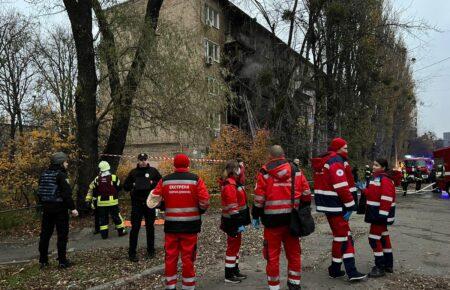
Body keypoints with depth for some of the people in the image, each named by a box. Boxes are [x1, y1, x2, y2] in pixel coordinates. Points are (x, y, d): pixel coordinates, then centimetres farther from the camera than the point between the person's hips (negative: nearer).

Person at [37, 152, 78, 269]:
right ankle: (62, 261, 4)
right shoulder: (61, 175, -14)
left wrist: (43, 205, 20)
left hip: (47, 208, 7)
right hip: (60, 208, -7)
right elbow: (66, 194, -20)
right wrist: (72, 208, -17)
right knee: (62, 234, 1)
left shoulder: (44, 175, 9)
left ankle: (43, 261, 23)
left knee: (45, 234, 14)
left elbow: (40, 192, 13)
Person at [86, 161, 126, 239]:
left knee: (103, 218, 10)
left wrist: (88, 199, 12)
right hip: (112, 201, -2)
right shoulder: (114, 177, -9)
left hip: (101, 202, 2)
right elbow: (119, 188, -1)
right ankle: (121, 231, 16)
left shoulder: (97, 179, -1)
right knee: (116, 216, 9)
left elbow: (92, 190, 4)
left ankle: (104, 234, 11)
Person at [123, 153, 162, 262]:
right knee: (135, 228, 0)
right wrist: (133, 185, -10)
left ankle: (151, 251, 24)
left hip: (149, 203, 0)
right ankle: (132, 253, 8)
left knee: (150, 228, 11)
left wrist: (153, 183, -13)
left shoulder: (153, 171, 3)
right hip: (136, 204, 0)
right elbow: (125, 186, 9)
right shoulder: (133, 172, 6)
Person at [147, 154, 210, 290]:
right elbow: (205, 201, -10)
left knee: (171, 256, 14)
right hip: (190, 225, -1)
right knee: (188, 257, 8)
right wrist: (200, 211, 10)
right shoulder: (196, 179, -7)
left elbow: (154, 200, -1)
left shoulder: (165, 180, -2)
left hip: (171, 224, 2)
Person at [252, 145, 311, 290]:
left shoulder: (264, 173, -6)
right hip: (292, 218, 4)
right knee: (294, 251, 17)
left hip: (272, 219, -3)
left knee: (273, 253, 7)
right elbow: (306, 194, 6)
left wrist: (255, 216, 3)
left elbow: (259, 198, -8)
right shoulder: (296, 171, 4)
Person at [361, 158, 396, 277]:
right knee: (383, 237, 16)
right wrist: (364, 190, 3)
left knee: (374, 239, -8)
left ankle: (380, 268, 1)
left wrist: (382, 214, -28)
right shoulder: (377, 178, 14)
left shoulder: (385, 180, -18)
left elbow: (386, 198, -25)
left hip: (380, 213, -11)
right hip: (377, 213, 11)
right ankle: (388, 265, 27)